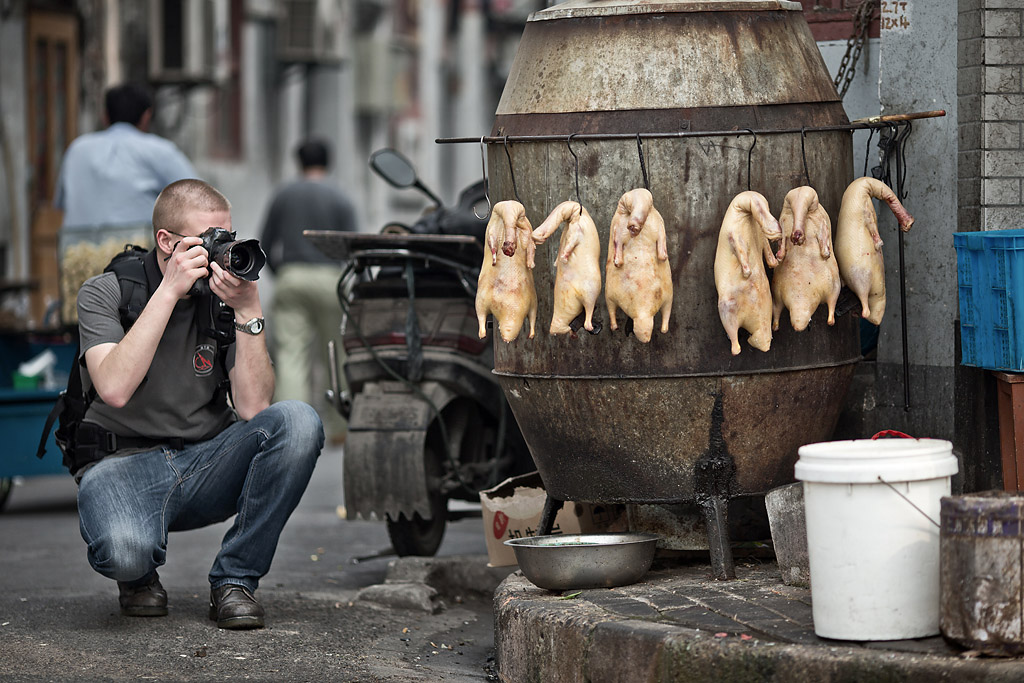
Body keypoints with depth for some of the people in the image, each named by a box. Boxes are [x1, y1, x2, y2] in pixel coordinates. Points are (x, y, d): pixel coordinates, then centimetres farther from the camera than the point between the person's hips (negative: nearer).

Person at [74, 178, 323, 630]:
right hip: (125, 460, -4)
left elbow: (252, 407, -11)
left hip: (208, 464, 4)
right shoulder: (104, 294, -6)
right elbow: (115, 389, -26)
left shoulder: (225, 295, 1)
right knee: (124, 550, -39)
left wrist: (248, 310, -19)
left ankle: (235, 578, -12)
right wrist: (169, 290, -25)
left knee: (297, 422, -25)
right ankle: (140, 576, 4)